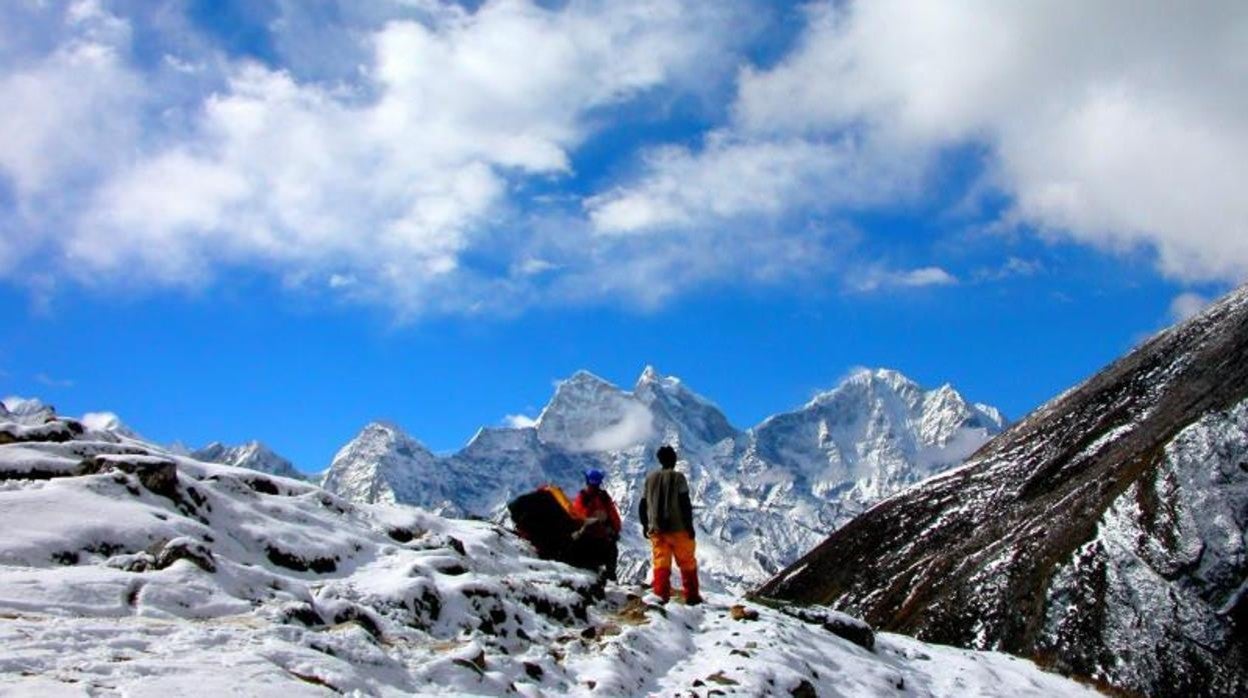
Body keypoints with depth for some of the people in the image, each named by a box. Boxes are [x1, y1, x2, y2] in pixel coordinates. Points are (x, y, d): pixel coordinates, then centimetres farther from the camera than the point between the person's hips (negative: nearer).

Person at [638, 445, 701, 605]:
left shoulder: (650, 478, 8)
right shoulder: (678, 478, -6)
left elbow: (643, 505, 11)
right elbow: (685, 504, -11)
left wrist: (645, 525, 20)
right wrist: (690, 525, -7)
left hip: (656, 529, 4)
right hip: (678, 528, -3)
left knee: (661, 563, 5)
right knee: (687, 563, 8)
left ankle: (660, 596, -4)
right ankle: (692, 596, 11)